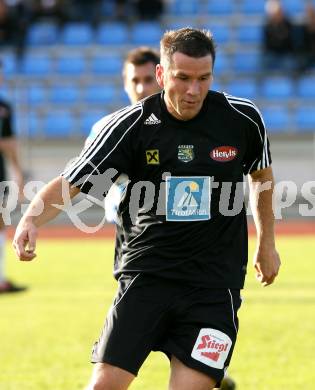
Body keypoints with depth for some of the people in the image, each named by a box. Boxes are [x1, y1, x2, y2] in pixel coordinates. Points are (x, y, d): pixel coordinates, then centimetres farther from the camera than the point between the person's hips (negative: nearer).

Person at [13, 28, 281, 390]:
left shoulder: (242, 118, -2)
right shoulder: (129, 125, -8)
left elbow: (261, 172, 19)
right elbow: (67, 184, -9)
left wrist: (266, 242, 25)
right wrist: (31, 219, -28)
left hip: (214, 283, 1)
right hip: (145, 274, -1)